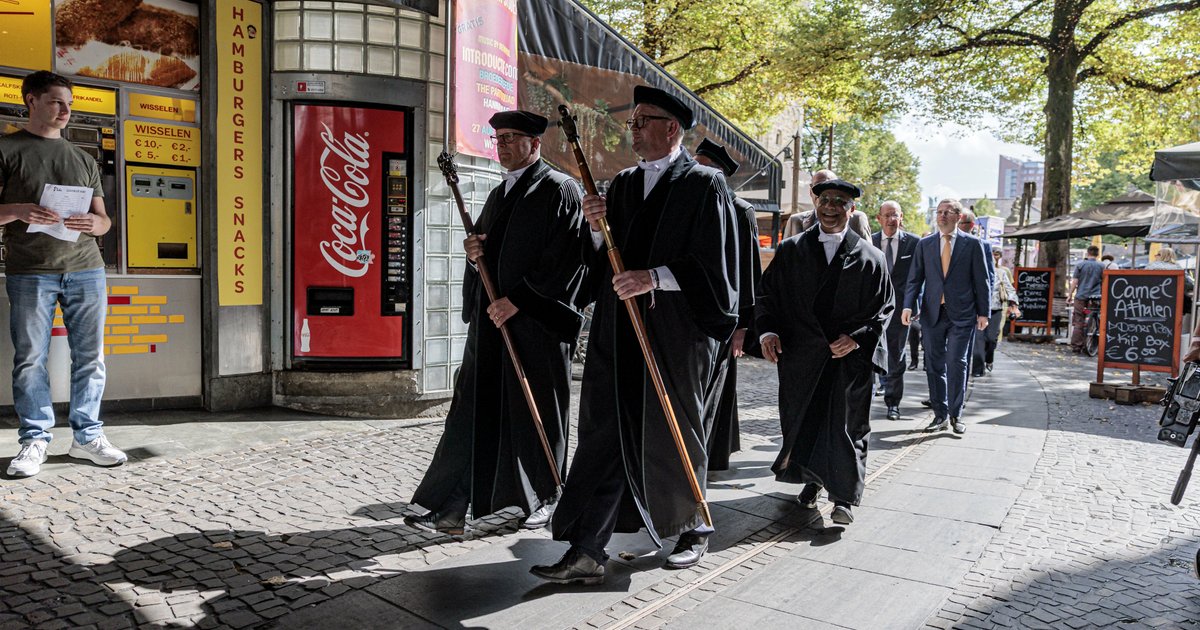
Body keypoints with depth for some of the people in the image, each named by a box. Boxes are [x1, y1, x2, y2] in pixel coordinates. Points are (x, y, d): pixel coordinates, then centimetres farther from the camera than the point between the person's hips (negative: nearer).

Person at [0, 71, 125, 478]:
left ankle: (88, 436, 10)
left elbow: (104, 220, 18)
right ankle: (34, 440, 9)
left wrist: (93, 223, -5)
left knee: (90, 357, 2)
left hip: (86, 268, 3)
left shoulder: (84, 160, 19)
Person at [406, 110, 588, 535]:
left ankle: (543, 499, 23)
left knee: (535, 413, 5)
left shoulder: (559, 190, -5)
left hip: (535, 324, -7)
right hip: (491, 320, 7)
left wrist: (518, 300, -17)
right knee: (473, 414, 3)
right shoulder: (499, 194, 19)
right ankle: (451, 508, 6)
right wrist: (475, 253, 0)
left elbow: (565, 261, -14)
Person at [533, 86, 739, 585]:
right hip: (619, 332, 5)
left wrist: (656, 277, -21)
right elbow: (605, 260, 16)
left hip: (677, 332, -5)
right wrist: (597, 228, -4)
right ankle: (587, 552, 3)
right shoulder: (622, 184, 14)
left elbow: (713, 262, -11)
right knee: (606, 434, 0)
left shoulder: (705, 184, -3)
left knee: (676, 437, 9)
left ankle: (693, 531, 33)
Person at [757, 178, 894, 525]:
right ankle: (811, 480, 32)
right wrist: (768, 330, -9)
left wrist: (857, 337, -11)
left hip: (849, 355, -2)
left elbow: (885, 305, 3)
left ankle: (844, 497, 8)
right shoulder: (791, 251, 5)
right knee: (802, 421, 11)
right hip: (801, 354, 2)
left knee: (845, 424, -2)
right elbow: (768, 294, 7)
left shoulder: (870, 258, 2)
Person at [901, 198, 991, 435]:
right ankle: (940, 415, 15)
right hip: (932, 313, 3)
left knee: (957, 364, -6)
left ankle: (955, 415, 7)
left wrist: (983, 312, 0)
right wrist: (909, 305, -6)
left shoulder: (972, 244, 3)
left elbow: (981, 280, 4)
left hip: (961, 314, -3)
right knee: (934, 366, 5)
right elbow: (915, 278, 7)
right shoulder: (924, 244, 9)